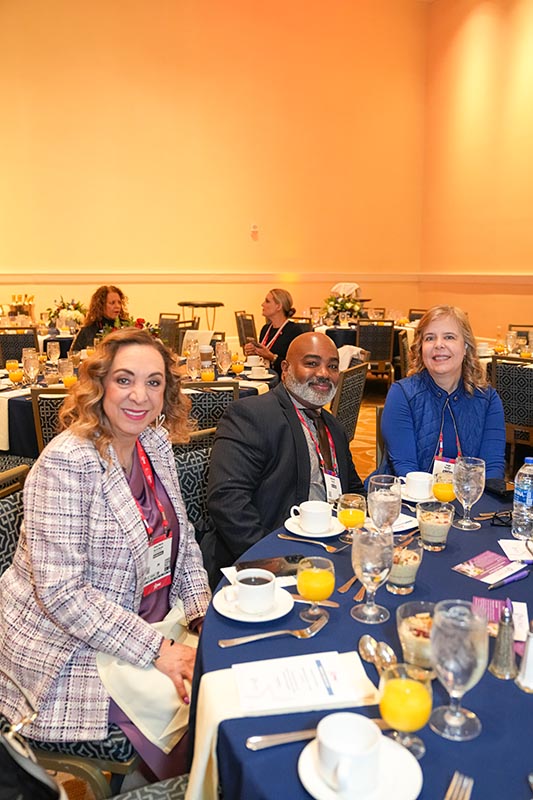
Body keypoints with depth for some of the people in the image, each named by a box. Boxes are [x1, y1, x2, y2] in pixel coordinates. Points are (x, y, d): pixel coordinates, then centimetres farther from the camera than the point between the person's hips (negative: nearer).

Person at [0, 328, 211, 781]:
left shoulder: (156, 444, 0)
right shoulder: (66, 463, -23)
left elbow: (183, 540, 9)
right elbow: (61, 592, -25)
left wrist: (206, 614, -4)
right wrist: (157, 651, -23)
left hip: (150, 624, 7)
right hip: (71, 654, -7)